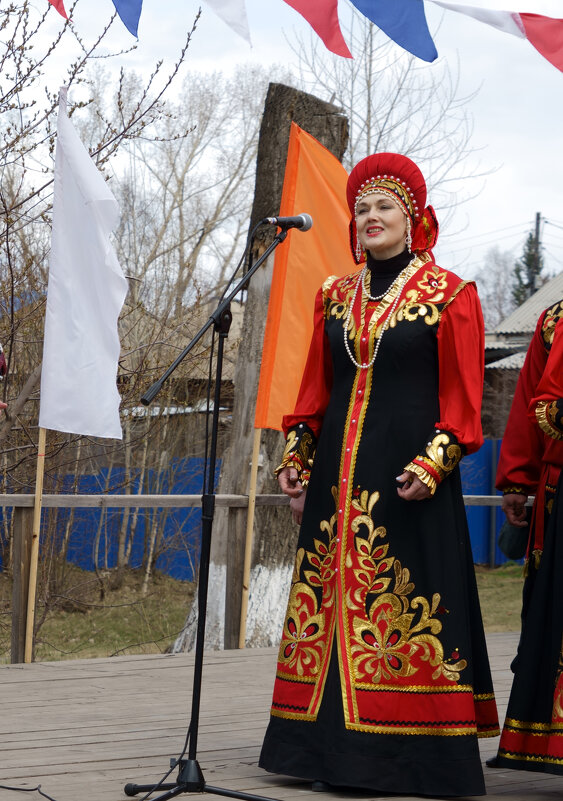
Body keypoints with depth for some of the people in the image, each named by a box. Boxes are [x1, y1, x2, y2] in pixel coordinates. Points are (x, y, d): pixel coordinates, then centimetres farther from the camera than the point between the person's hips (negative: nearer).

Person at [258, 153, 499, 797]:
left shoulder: (449, 296, 2)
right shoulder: (335, 297, 16)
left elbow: (462, 401, -3)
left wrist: (433, 464, -15)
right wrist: (296, 460, 9)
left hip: (409, 474, -5)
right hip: (338, 473, 5)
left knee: (406, 603, -7)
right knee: (332, 599, 2)